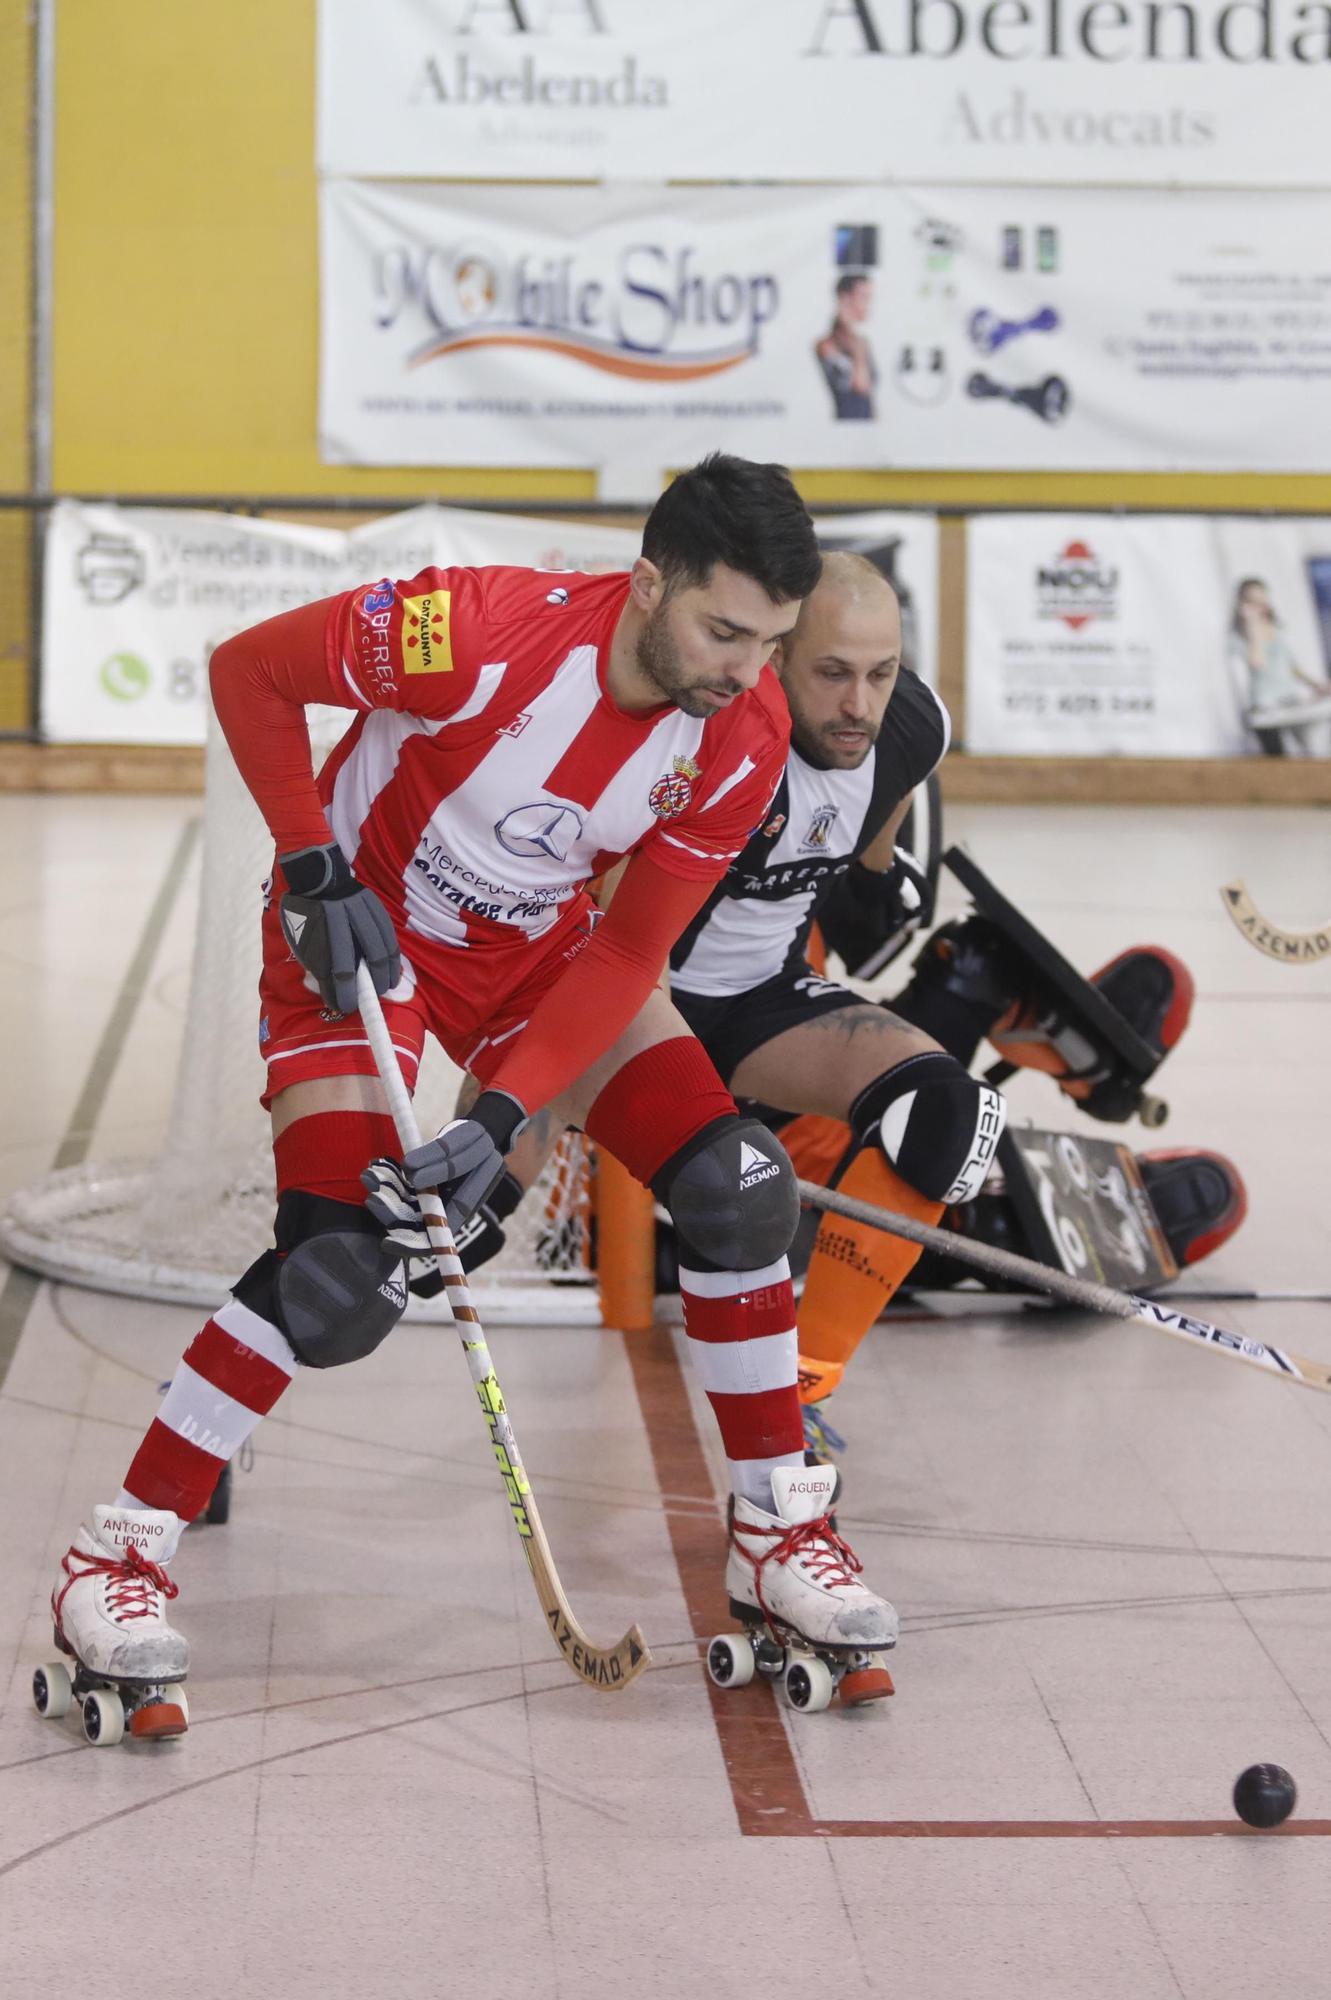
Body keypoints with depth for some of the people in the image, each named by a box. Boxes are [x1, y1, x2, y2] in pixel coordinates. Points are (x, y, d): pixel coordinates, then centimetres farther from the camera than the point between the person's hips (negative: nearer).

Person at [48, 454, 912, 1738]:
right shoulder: (482, 630, -32)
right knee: (344, 1273, -20)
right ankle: (117, 1559, -8)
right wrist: (317, 869, -20)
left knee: (737, 1187, -6)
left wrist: (503, 1114, -23)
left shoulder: (743, 738, -17)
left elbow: (629, 951, -13)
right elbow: (247, 671, -17)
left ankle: (775, 1532, 10)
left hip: (542, 948, 5)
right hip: (362, 927, -5)